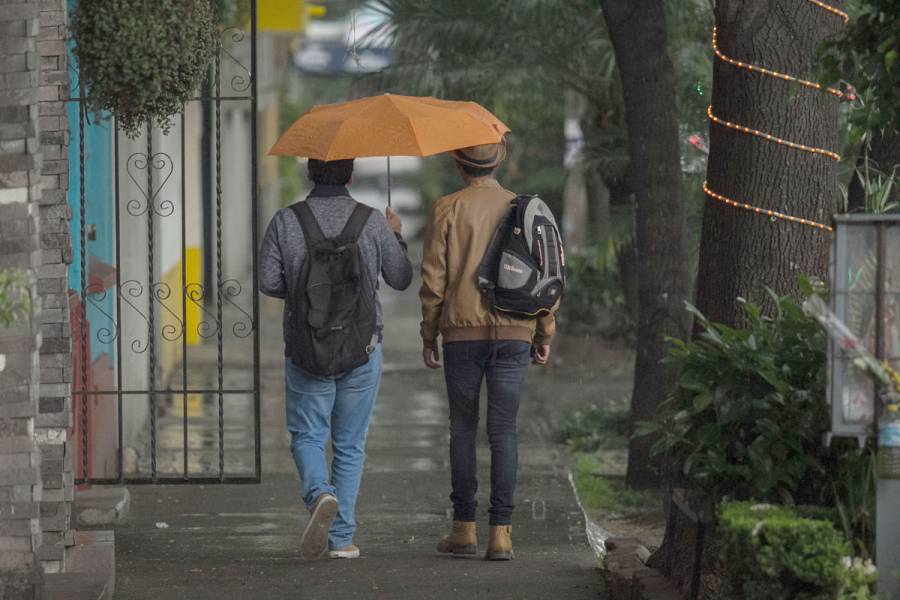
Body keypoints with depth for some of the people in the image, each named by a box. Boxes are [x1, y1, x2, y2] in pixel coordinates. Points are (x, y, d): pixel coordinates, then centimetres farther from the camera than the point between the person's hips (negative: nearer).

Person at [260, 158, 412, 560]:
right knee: (350, 444, 10)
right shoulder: (372, 222, -5)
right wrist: (396, 237, 22)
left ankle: (321, 494, -20)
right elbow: (401, 280, 4)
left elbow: (269, 283, -6)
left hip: (306, 348, -1)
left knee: (308, 435, 10)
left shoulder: (285, 222, -5)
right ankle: (341, 538, 9)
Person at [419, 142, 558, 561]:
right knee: (503, 432, 2)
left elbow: (434, 278, -3)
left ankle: (464, 529, 8)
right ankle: (501, 533, -4)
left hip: (462, 333, -1)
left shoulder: (447, 210, -1)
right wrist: (544, 335, 12)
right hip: (514, 333, 2)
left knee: (463, 429, 8)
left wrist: (428, 335, 5)